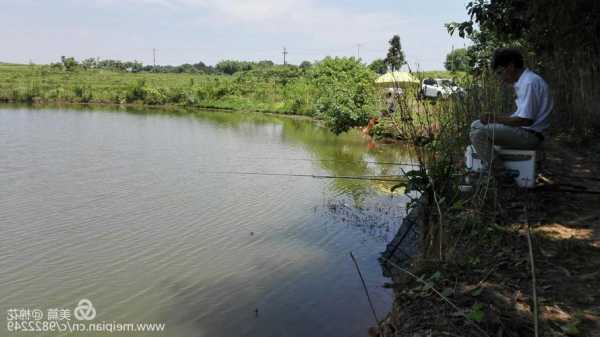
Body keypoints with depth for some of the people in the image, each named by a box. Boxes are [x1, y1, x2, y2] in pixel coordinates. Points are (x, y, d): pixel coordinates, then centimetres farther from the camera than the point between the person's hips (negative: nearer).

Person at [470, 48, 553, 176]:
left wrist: (496, 119, -15)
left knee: (478, 133, -21)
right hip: (525, 132, 11)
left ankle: (501, 175, -17)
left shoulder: (529, 83, -17)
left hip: (530, 135, -11)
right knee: (476, 125, 16)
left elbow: (526, 120, -22)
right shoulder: (524, 81, 15)